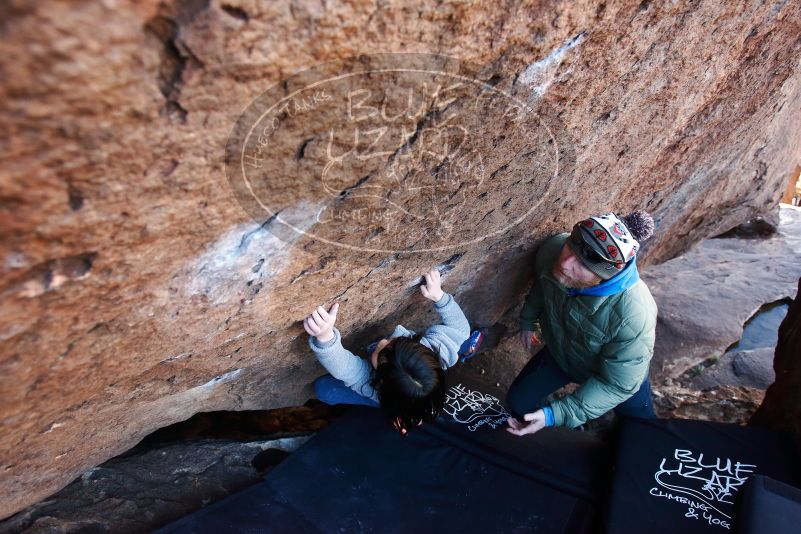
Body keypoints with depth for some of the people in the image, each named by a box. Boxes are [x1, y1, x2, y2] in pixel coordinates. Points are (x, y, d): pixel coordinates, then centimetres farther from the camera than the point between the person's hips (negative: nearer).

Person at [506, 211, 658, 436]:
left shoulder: (634, 316, -44)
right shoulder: (553, 249, -32)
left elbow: (616, 384, -30)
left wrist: (556, 415, -34)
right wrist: (528, 321, 10)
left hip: (619, 371, -3)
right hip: (558, 353, 3)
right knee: (517, 403, 6)